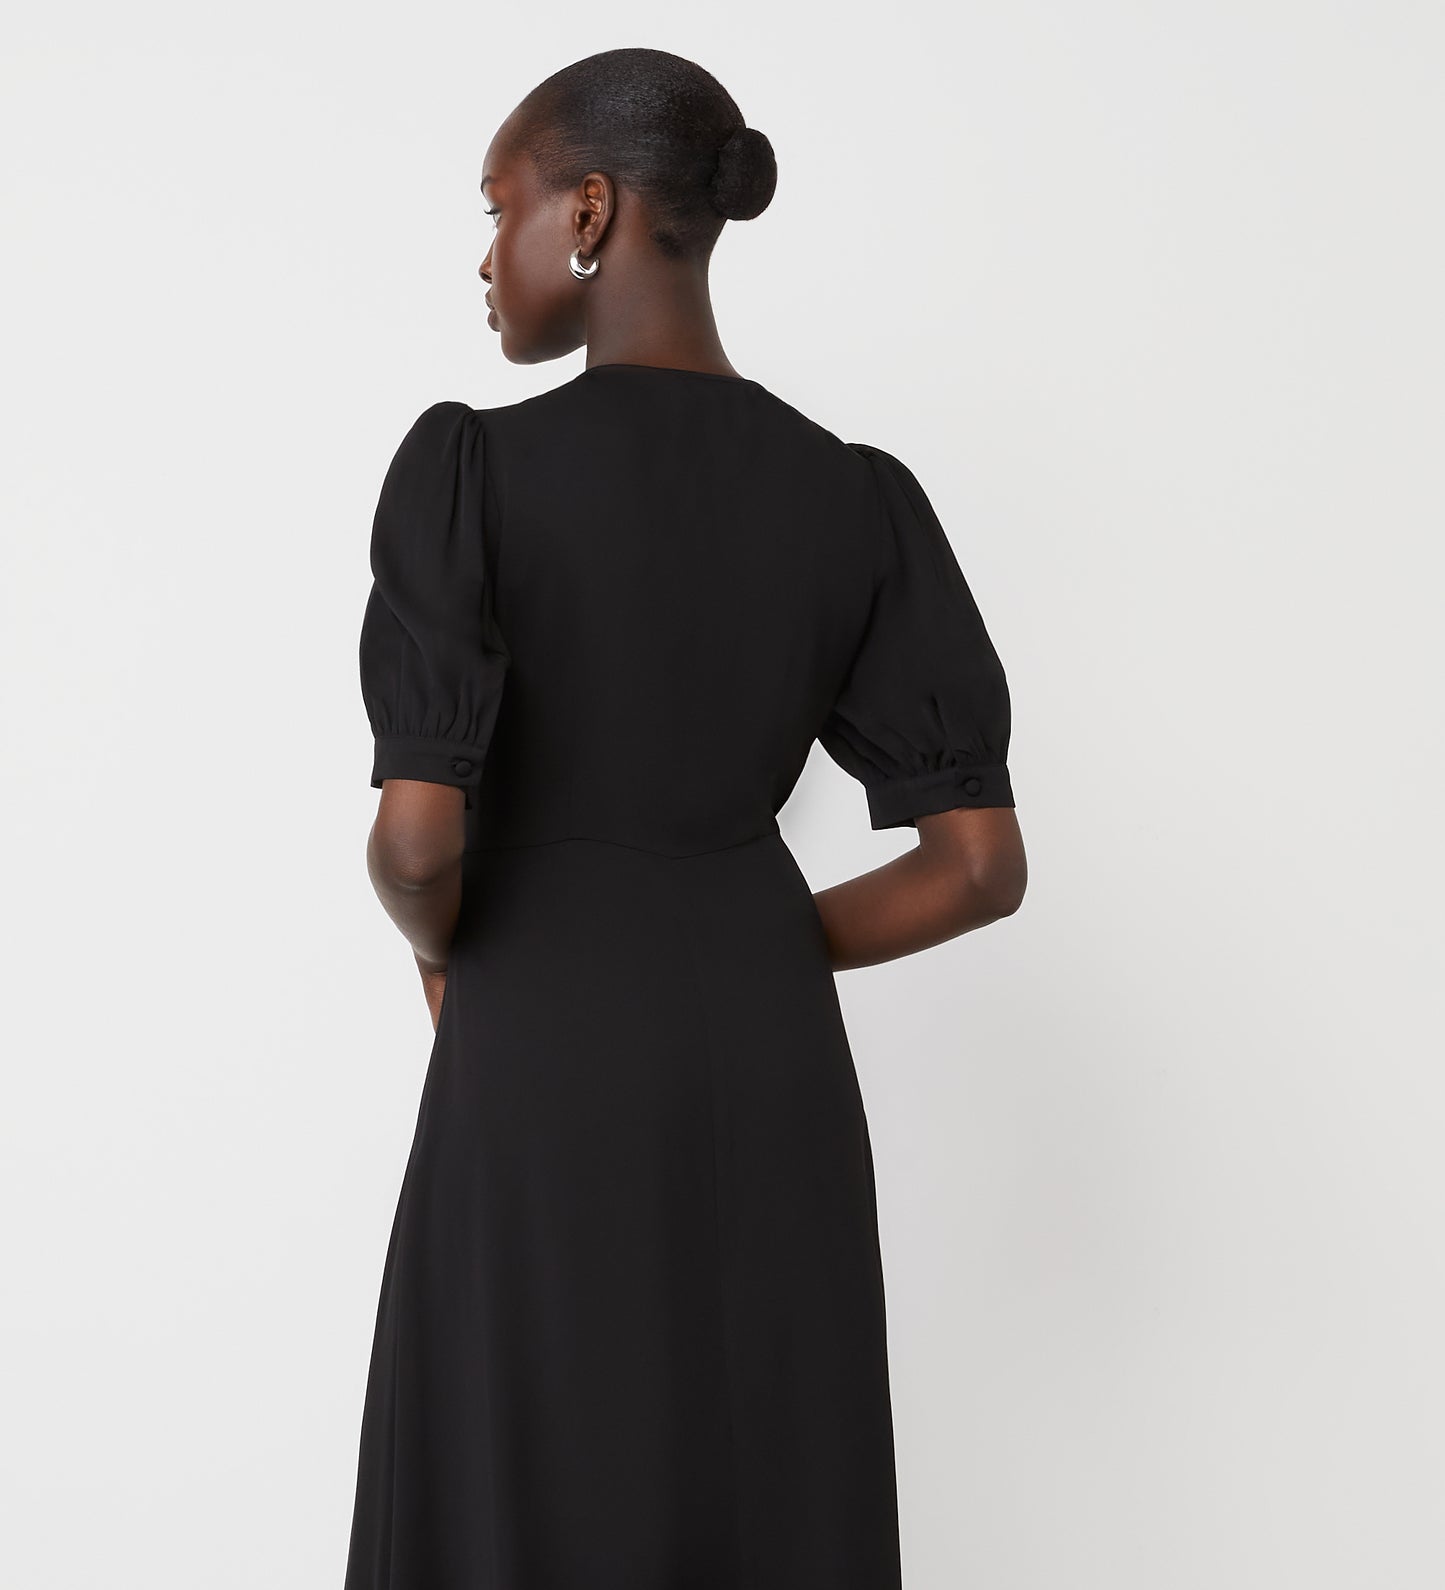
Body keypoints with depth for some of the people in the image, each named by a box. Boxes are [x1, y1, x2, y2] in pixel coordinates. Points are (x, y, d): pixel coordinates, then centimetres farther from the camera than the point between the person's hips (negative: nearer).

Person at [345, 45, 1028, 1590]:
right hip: (773, 1069, 4)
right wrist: (742, 962, 10)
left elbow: (418, 838, -20)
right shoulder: (859, 498, 0)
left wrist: (438, 951, 4)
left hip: (544, 1067, -4)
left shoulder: (473, 464, -12)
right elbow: (980, 864, -3)